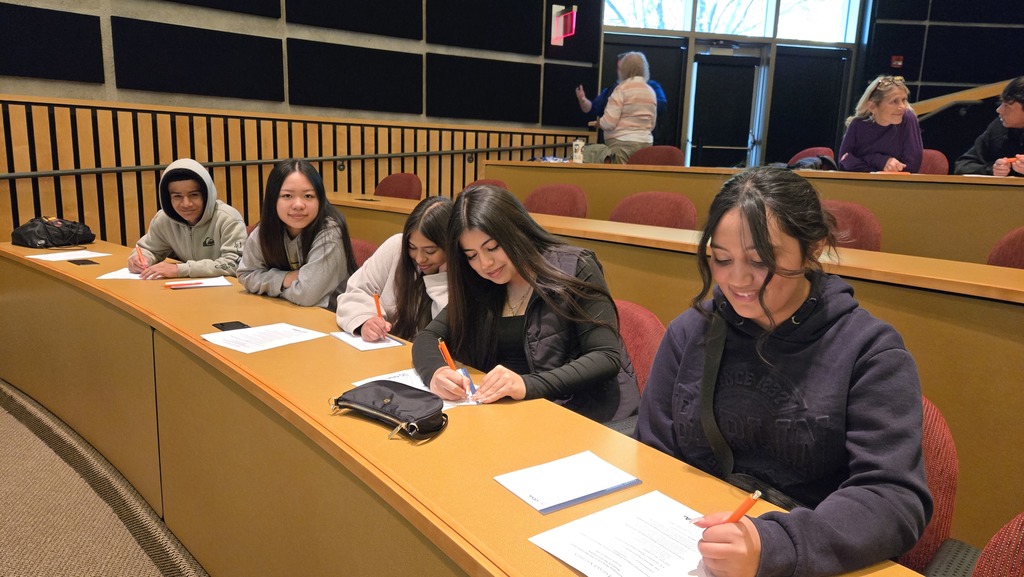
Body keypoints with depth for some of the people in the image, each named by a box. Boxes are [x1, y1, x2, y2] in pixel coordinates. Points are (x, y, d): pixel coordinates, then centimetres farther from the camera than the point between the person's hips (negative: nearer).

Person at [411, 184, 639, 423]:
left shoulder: (574, 269, -9)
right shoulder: (477, 287, 6)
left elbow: (607, 357, -15)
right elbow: (427, 337, 6)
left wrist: (528, 385, -29)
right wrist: (435, 371, -19)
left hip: (585, 414, -4)